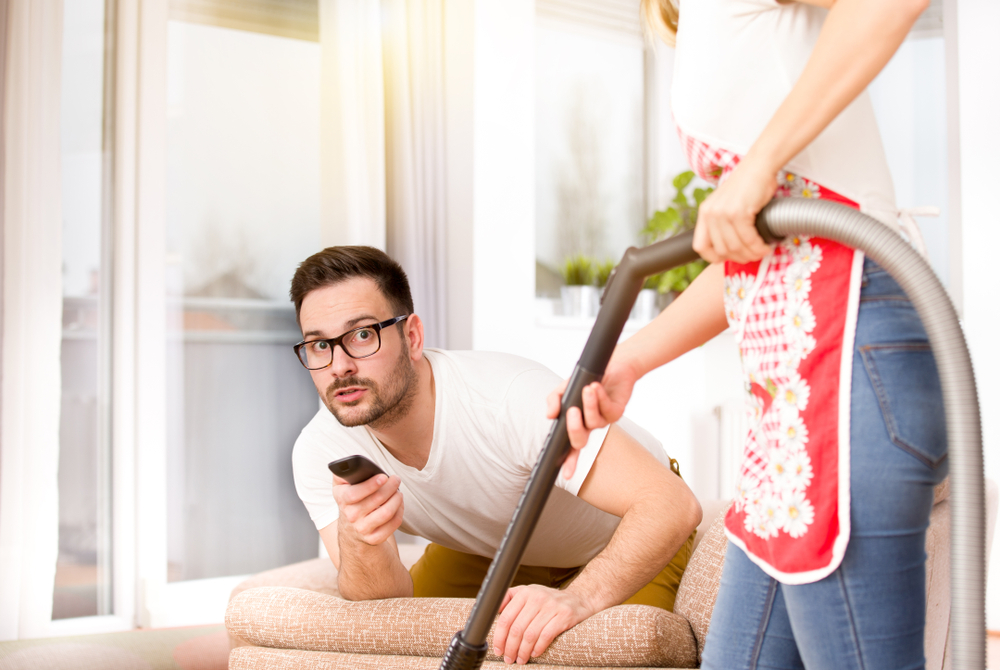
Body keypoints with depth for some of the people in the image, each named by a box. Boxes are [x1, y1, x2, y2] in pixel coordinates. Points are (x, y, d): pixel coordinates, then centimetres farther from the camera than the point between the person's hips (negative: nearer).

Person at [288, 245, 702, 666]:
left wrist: (577, 599, -57)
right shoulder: (318, 455, -21)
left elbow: (674, 505, -42)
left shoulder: (508, 397, -39)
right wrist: (357, 543, -48)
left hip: (629, 539, -3)